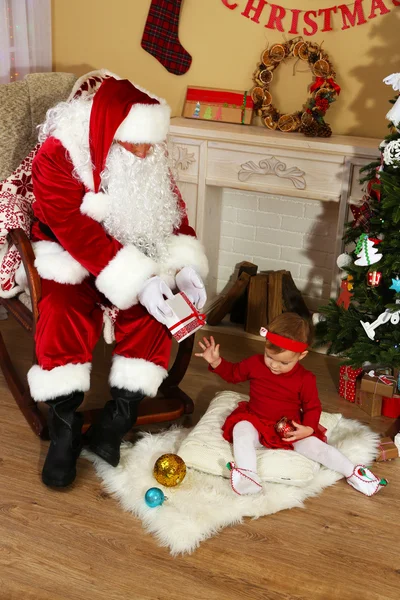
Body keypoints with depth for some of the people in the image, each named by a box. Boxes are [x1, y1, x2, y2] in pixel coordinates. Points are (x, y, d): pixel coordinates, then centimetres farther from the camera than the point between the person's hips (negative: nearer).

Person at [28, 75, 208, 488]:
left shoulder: (151, 158, -6)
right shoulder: (58, 155, -22)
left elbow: (174, 215, -1)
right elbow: (79, 234, -29)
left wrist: (186, 268, -20)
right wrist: (138, 280, -38)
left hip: (134, 258, 4)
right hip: (69, 259, -4)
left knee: (155, 310, -22)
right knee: (65, 314, -31)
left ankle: (116, 421, -12)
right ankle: (65, 426, -14)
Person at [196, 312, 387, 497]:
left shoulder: (305, 379, -10)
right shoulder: (255, 363, -5)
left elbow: (313, 407, 0)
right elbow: (233, 373, 11)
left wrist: (308, 428, -19)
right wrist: (216, 362, -6)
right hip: (256, 423, 1)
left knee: (314, 446, -20)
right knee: (241, 429, -31)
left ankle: (354, 473, -5)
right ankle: (247, 475, -37)